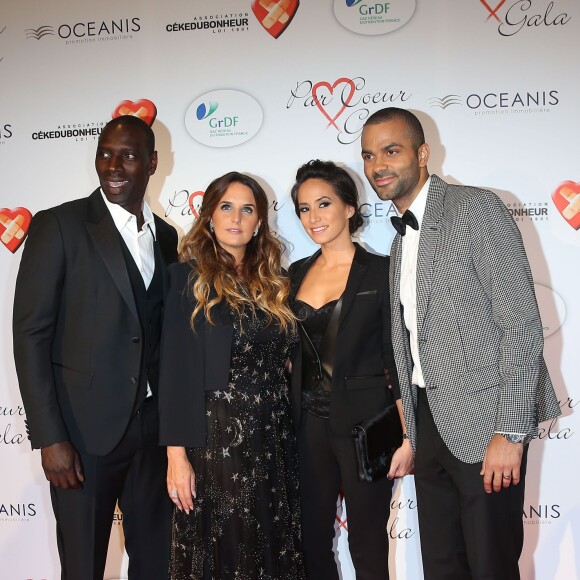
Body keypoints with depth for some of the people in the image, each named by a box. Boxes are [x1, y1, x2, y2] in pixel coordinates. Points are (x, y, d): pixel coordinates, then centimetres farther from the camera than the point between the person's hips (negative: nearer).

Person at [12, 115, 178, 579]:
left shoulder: (166, 237, 9)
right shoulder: (59, 226, -7)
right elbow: (31, 334, -10)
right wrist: (49, 437, -15)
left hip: (154, 426, 5)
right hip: (85, 430, -4)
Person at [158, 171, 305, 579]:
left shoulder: (272, 282, 10)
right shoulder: (188, 277, -3)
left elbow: (283, 362, 13)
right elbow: (175, 370, -8)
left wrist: (286, 430, 4)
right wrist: (177, 455, -12)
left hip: (274, 440, 5)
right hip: (216, 438, -4)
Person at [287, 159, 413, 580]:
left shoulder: (381, 271, -6)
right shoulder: (297, 273, 9)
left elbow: (398, 359, -7)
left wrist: (408, 437, -11)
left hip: (365, 423, -4)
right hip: (309, 424, 5)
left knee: (368, 545, 7)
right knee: (313, 539, 13)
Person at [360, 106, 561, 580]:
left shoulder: (476, 208, -9)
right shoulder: (402, 239, 15)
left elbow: (522, 324, -15)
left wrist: (510, 432, -19)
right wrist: (413, 431, 12)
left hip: (483, 423, -7)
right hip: (431, 424, 7)